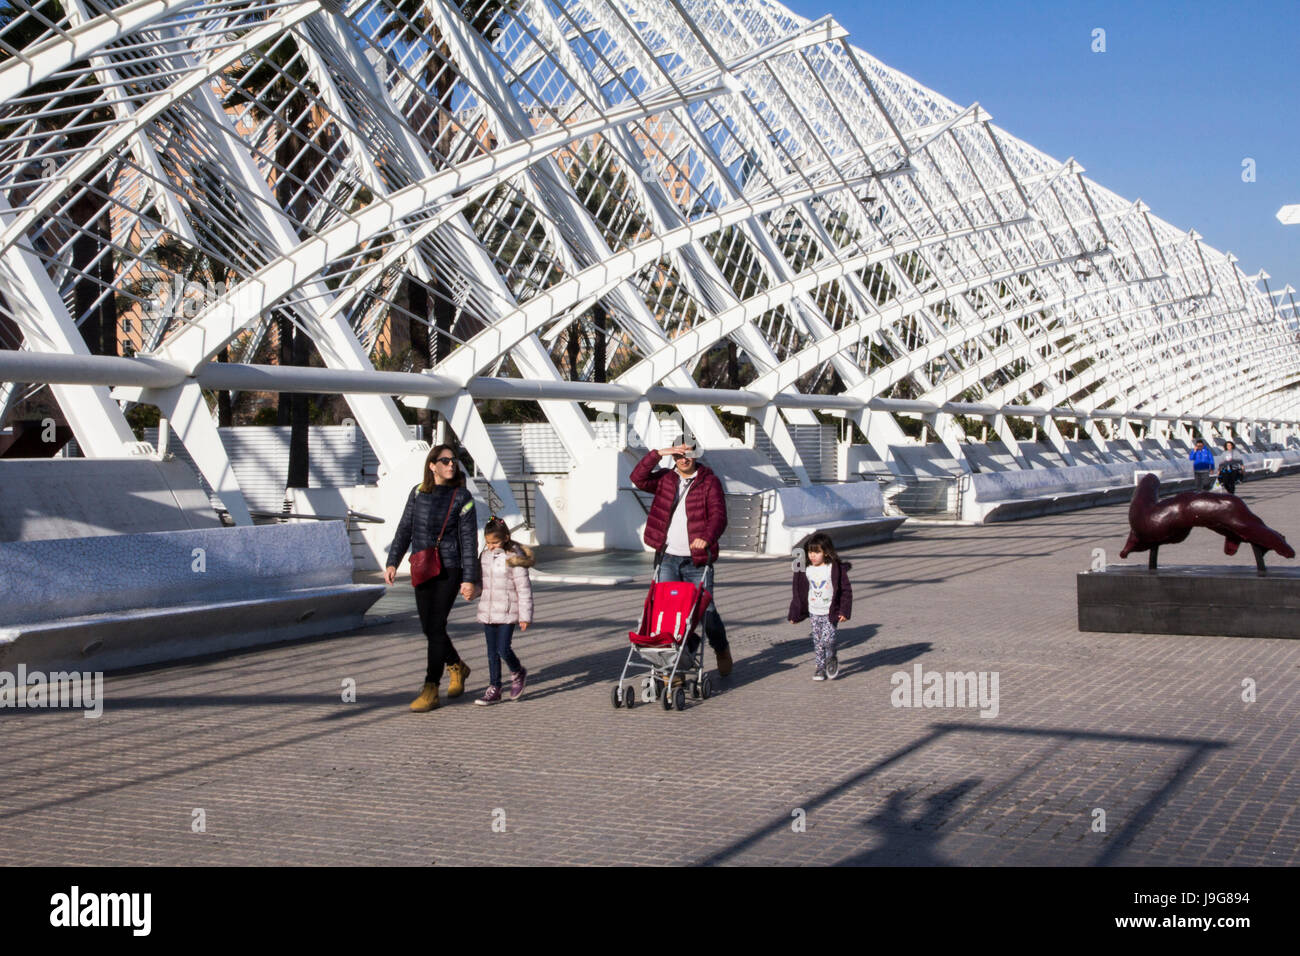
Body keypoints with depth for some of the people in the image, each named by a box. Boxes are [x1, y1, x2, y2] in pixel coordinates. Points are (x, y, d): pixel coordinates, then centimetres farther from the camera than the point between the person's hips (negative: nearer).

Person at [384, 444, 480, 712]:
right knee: (429, 628, 11)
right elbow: (404, 529, 10)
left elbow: (468, 540, -7)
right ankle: (456, 667, 37)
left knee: (435, 626, -9)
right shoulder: (418, 493, 4)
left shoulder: (462, 497, -7)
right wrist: (393, 563, 1)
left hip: (449, 569, -5)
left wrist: (469, 579, -11)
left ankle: (430, 691, -4)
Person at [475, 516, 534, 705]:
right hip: (487, 611, 6)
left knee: (503, 649, -10)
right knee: (492, 652, 8)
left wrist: (525, 616, -11)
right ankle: (494, 688, 13)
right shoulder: (485, 556, 8)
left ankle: (518, 673, 19)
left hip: (507, 612, -6)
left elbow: (524, 589, -10)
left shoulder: (514, 558, -11)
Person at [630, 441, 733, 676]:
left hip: (697, 561, -3)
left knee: (705, 610, 0)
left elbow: (718, 515, -11)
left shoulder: (709, 482, 0)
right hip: (668, 559, 3)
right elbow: (638, 478, -4)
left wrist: (707, 537, -30)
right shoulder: (665, 479, 11)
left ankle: (721, 650, 27)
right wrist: (658, 454, -12)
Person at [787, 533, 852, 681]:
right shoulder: (805, 570, 1)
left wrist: (844, 611, -11)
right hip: (814, 612, 4)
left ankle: (831, 659, 16)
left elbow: (846, 590, -6)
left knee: (827, 639, -13)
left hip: (831, 613, -4)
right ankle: (819, 667, 18)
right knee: (817, 642, 6)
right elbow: (799, 593, 9)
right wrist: (795, 614, 9)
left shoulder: (835, 568, -10)